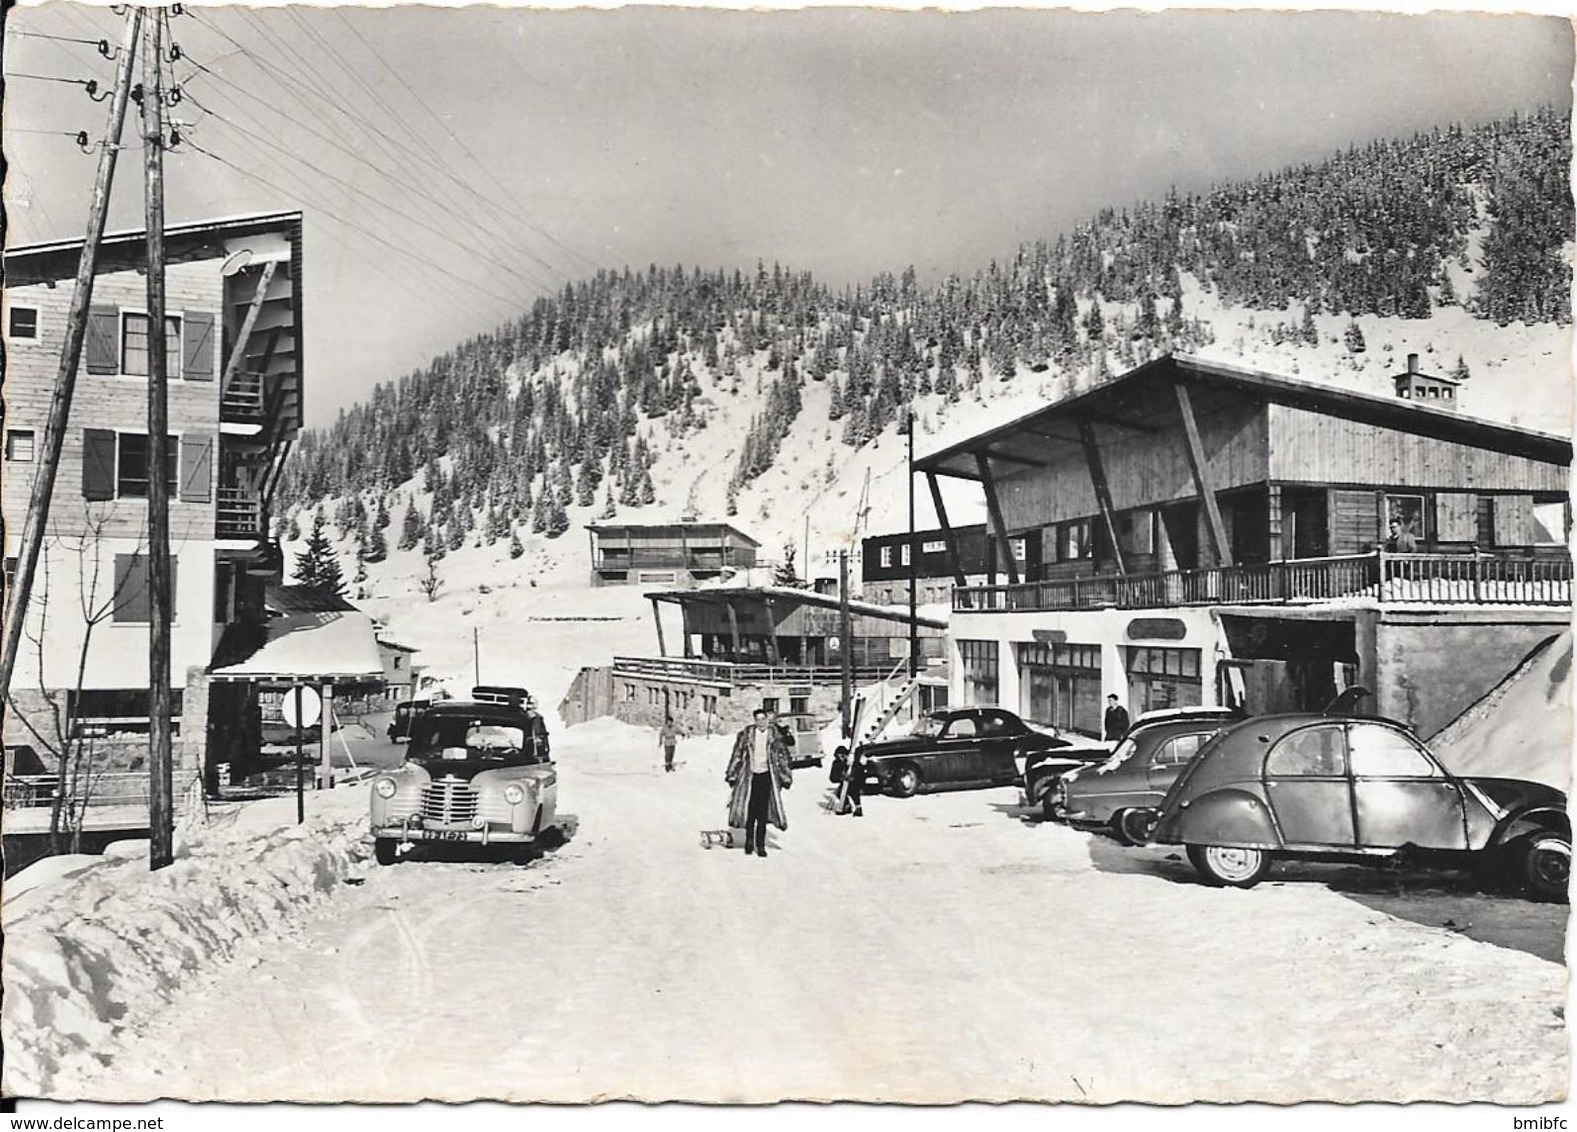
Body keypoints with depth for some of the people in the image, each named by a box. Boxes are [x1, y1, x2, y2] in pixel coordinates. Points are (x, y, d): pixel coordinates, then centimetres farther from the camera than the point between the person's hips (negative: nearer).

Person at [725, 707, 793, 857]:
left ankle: (760, 844, 7)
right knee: (750, 810, 2)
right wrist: (731, 774, 4)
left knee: (763, 812, -1)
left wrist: (785, 777, 7)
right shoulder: (747, 734, 1)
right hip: (749, 776, 0)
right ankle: (749, 840, 21)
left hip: (766, 777, 0)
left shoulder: (775, 735, 3)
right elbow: (737, 754, 6)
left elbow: (782, 756, 9)